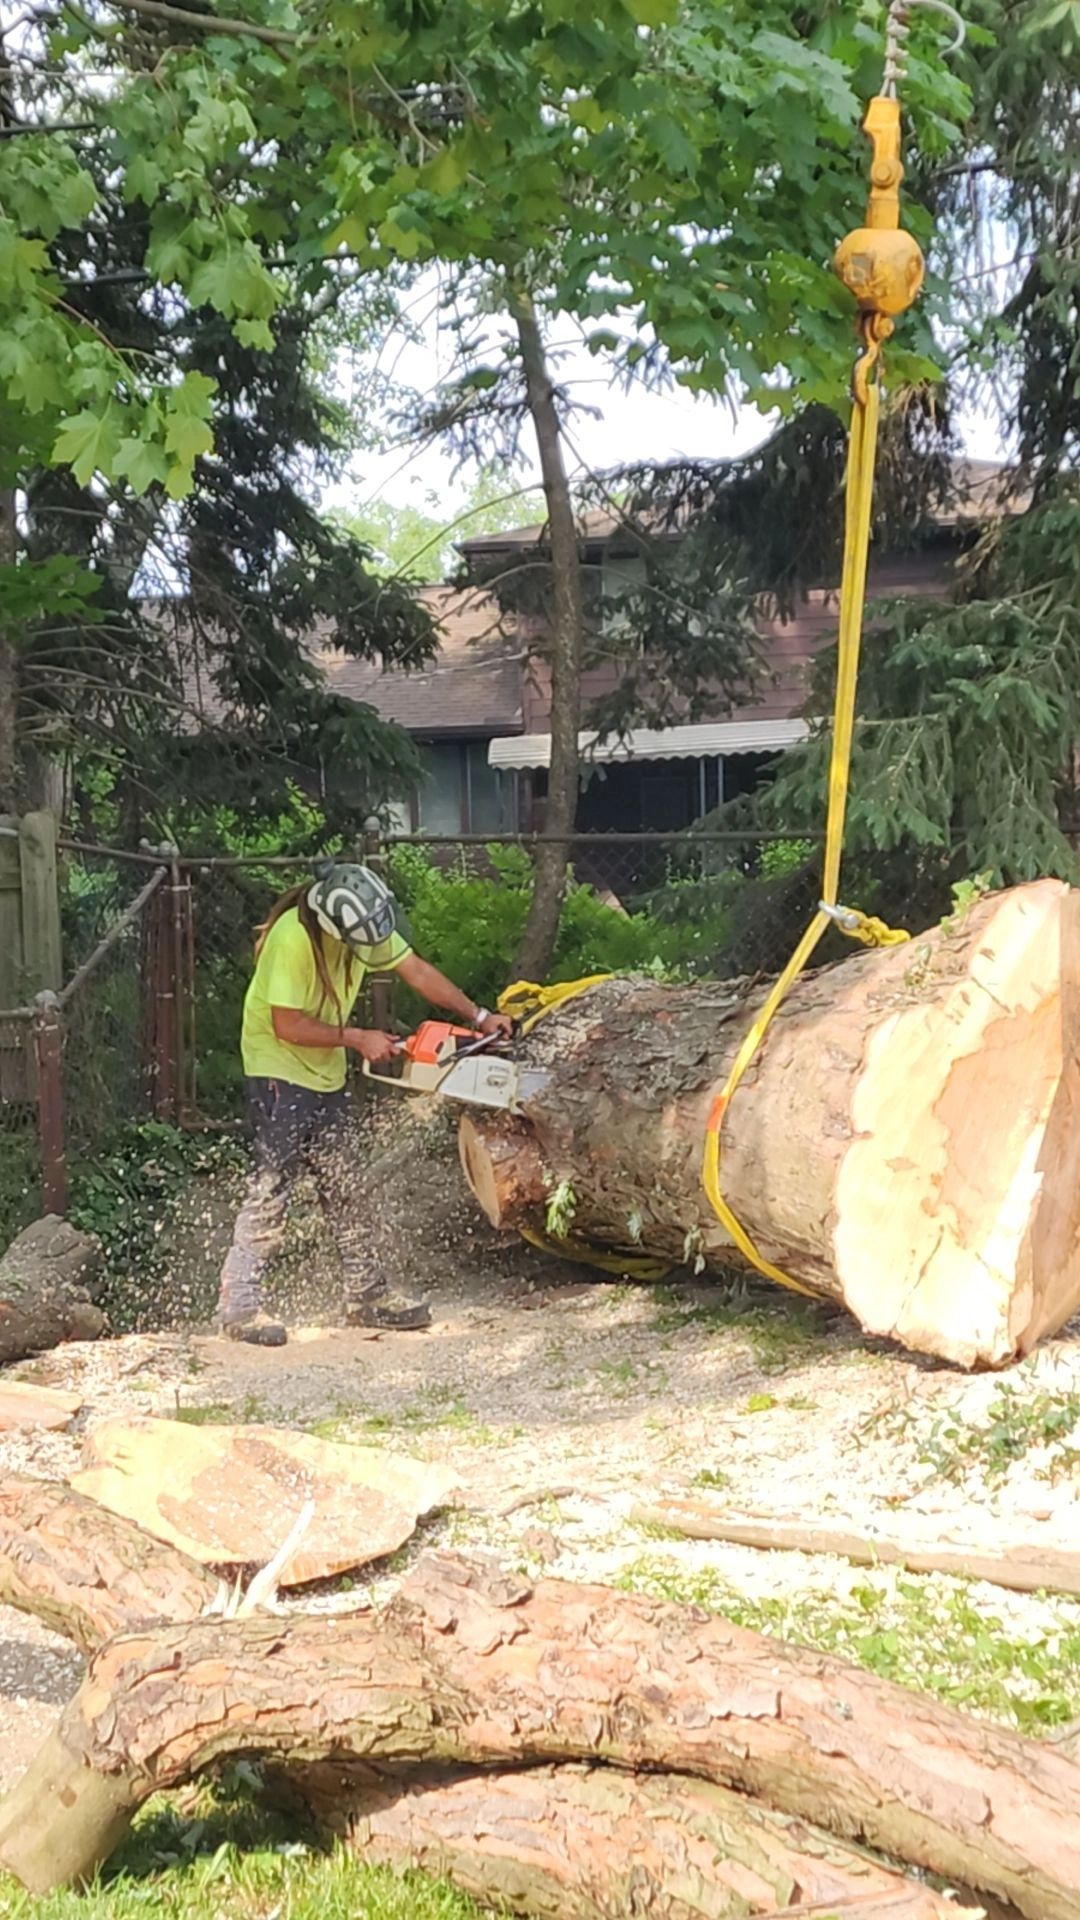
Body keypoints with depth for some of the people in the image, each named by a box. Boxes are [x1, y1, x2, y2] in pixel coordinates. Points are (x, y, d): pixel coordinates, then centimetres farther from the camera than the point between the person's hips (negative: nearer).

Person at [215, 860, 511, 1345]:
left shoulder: (363, 924, -6)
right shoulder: (293, 939, -29)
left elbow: (417, 972, 1)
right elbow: (288, 1026, -27)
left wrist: (478, 1017, -3)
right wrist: (359, 1039, -21)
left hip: (325, 1074, 8)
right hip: (279, 1072, -8)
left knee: (343, 1186, 9)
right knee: (271, 1187, -9)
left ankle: (365, 1294, 15)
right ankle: (239, 1305, -4)